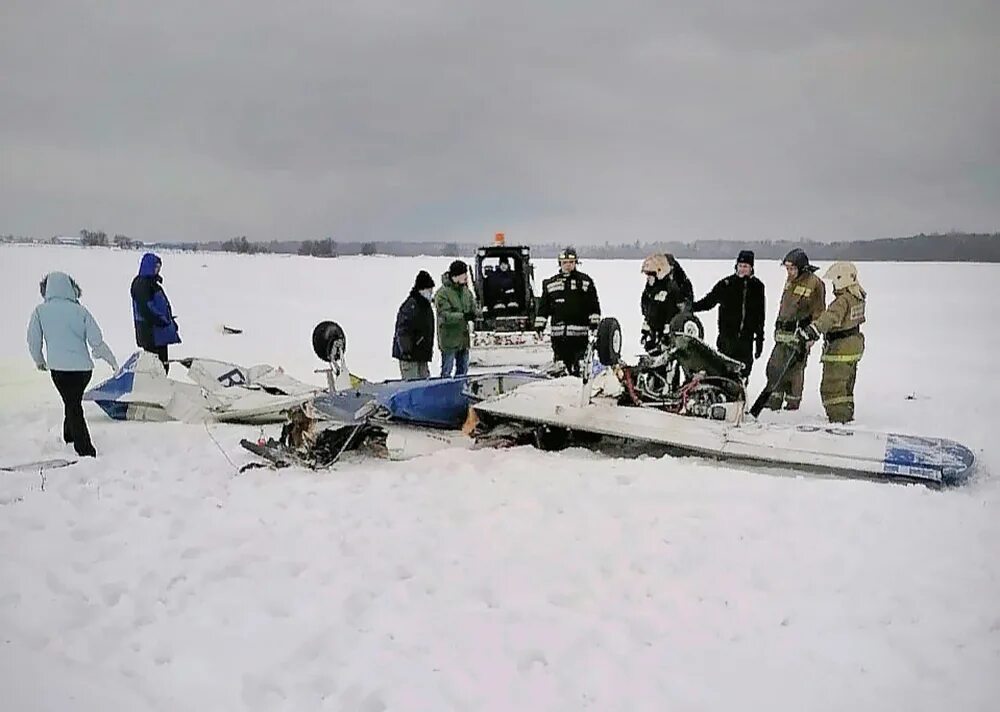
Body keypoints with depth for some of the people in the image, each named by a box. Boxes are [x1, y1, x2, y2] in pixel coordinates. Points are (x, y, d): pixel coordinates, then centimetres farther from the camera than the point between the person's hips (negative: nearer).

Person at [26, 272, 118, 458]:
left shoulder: (41, 311, -4)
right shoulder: (79, 310, -5)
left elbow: (33, 341, 2)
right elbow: (97, 341, -3)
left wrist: (39, 360, 22)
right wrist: (112, 361, 11)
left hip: (60, 368, -1)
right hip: (84, 367, 1)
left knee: (73, 407, 8)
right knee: (74, 402, 22)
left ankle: (85, 449, 5)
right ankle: (69, 436, 38)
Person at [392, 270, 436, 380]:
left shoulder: (426, 305, 15)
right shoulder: (410, 305, -15)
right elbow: (402, 330, -20)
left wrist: (429, 348, 24)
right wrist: (406, 351, -23)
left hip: (422, 355, 10)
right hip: (409, 354, -10)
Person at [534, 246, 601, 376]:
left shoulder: (585, 281, 6)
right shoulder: (550, 283, 13)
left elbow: (594, 305, 5)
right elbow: (543, 307, 15)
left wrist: (594, 323, -2)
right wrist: (538, 326, 10)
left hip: (579, 333, -3)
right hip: (558, 332, 3)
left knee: (579, 367, -5)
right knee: (561, 364, 5)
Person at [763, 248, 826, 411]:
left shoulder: (814, 283, -10)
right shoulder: (790, 281, 13)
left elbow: (818, 312, -9)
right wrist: (778, 327, 22)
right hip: (783, 334, 7)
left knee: (794, 369, -4)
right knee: (774, 366, 6)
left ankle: (793, 403, 8)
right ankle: (774, 401, 16)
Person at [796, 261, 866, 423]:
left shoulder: (843, 300, -24)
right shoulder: (858, 297, 7)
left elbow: (830, 317, -41)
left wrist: (813, 329, -54)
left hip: (840, 348, -10)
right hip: (854, 345, 10)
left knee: (832, 386, -3)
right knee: (846, 385, 23)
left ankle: (838, 418, -2)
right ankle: (847, 414, 35)